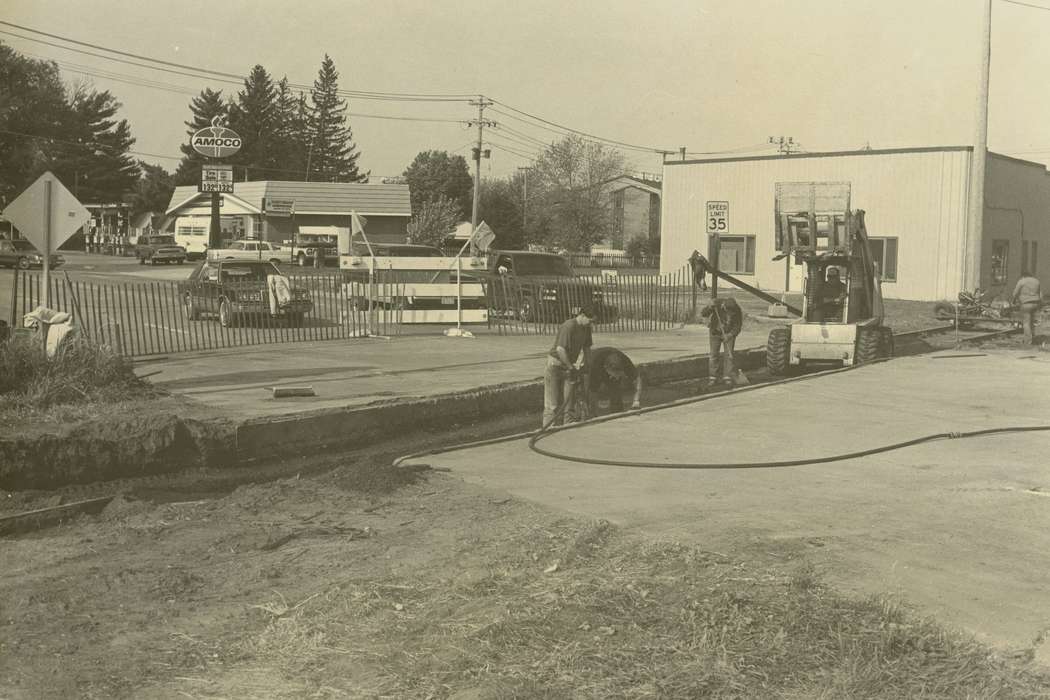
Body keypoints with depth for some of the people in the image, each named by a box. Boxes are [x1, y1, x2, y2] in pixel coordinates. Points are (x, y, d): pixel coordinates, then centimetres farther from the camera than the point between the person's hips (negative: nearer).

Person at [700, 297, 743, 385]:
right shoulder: (717, 304, -23)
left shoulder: (737, 310, -22)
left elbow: (737, 326, -14)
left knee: (728, 355, -7)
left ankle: (727, 377, -3)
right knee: (714, 355, 0)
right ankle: (713, 377, 6)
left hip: (729, 334, 0)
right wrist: (709, 307, -39)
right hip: (715, 332, 0)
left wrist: (730, 335, -29)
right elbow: (703, 314, -20)